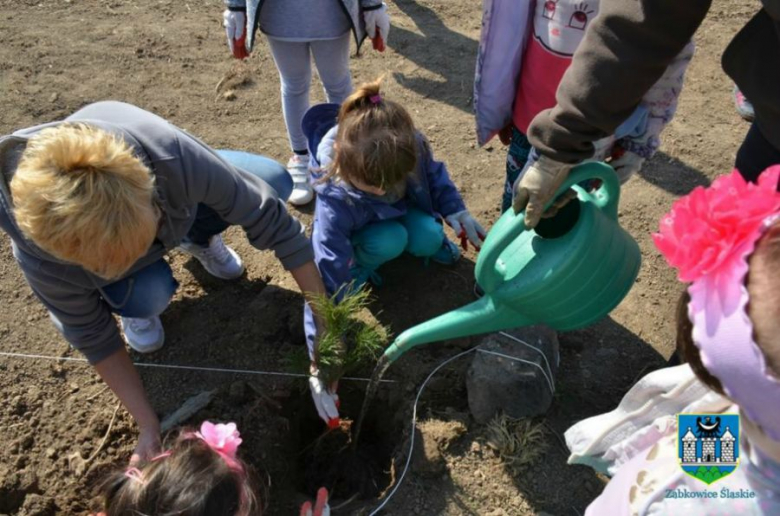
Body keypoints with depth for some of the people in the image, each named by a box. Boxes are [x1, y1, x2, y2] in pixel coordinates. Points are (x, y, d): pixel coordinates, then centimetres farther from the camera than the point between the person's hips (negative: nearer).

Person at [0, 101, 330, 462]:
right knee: (148, 295, -33)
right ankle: (134, 305, 6)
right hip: (83, 241, -1)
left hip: (175, 200, 2)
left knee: (275, 182, -18)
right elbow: (91, 335, -21)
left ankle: (197, 238, 10)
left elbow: (268, 216, -33)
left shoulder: (173, 157, -44)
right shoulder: (41, 259, -39)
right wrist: (148, 425, -18)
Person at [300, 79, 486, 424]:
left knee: (429, 239, -24)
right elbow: (326, 285, -44)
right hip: (362, 227, -3)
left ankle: (423, 245, 13)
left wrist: (456, 211, -18)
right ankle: (359, 264, 0)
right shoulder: (335, 201, -44)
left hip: (406, 210, 4)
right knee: (388, 242, -34)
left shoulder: (411, 146, -34)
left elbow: (433, 173, -7)